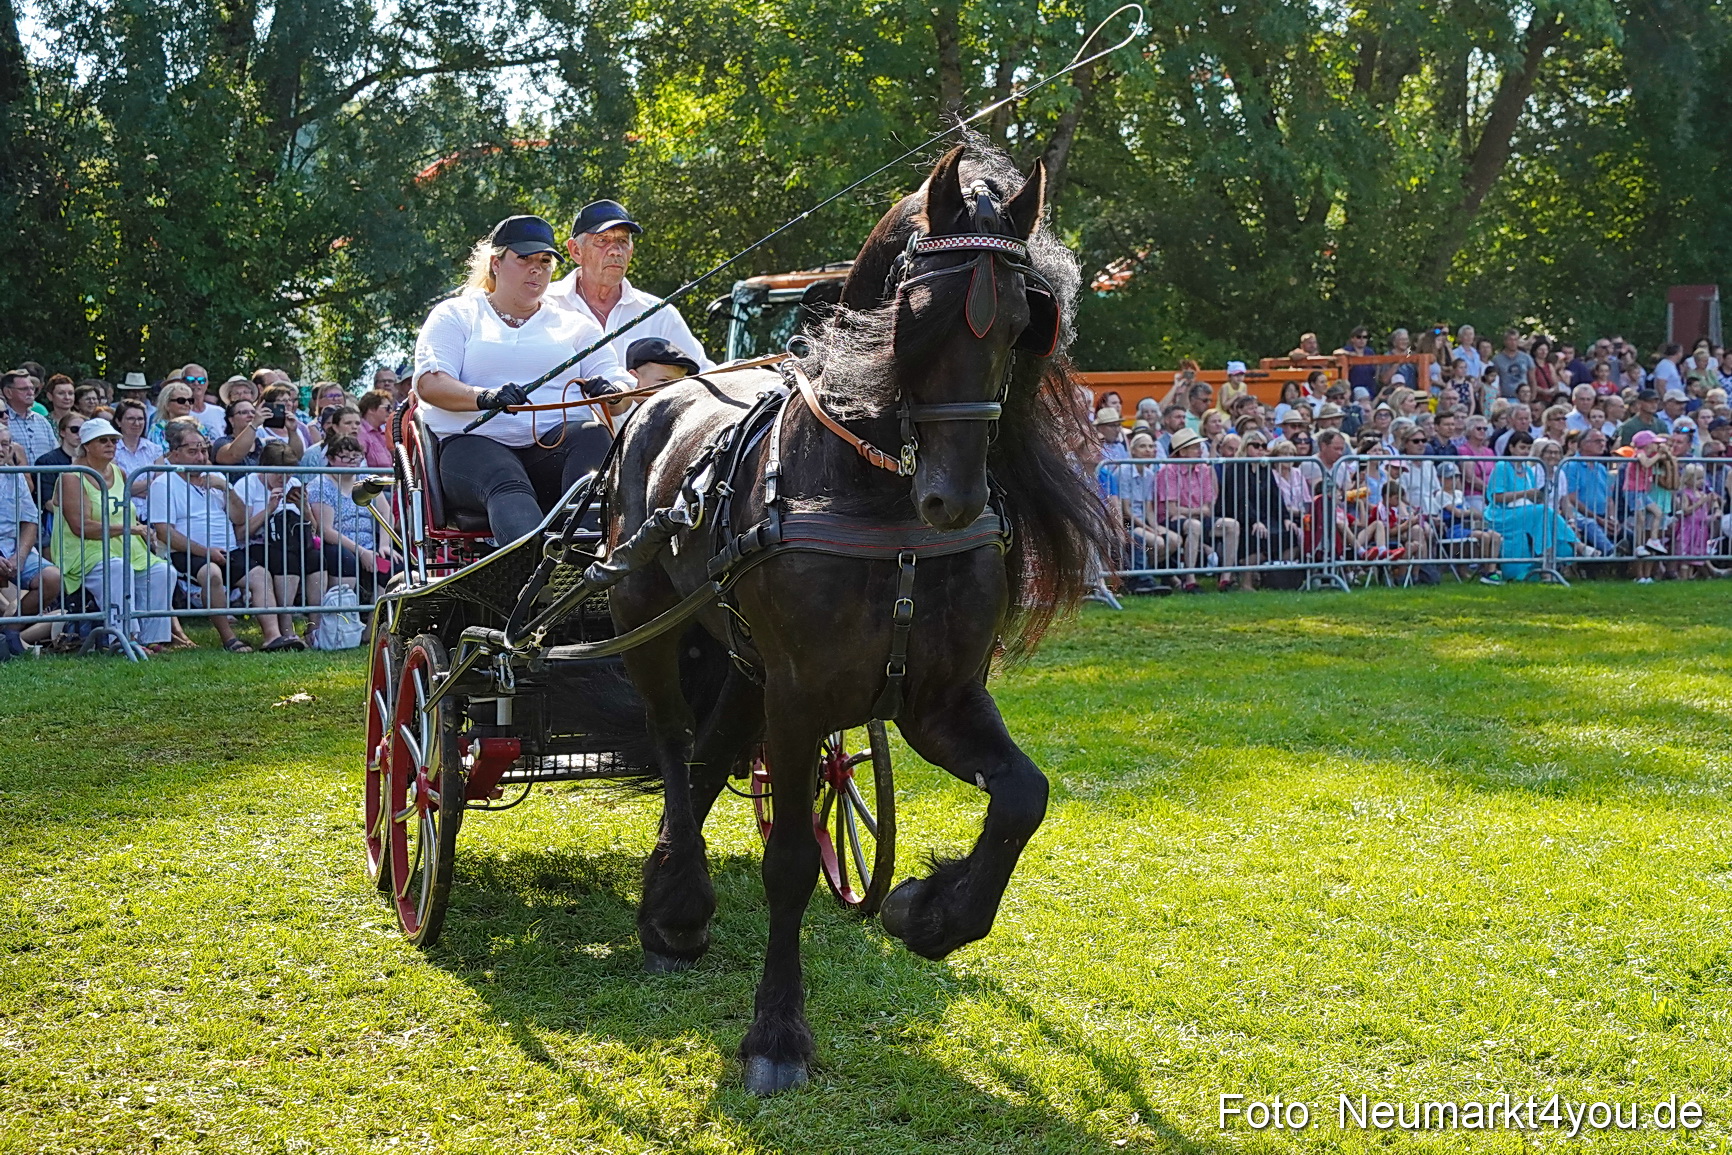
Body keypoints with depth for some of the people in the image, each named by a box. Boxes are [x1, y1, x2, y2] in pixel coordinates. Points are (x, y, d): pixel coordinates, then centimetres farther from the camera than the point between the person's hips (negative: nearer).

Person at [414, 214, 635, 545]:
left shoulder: (574, 324, 25)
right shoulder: (455, 315, 18)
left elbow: (624, 387, 14)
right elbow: (428, 383, 1)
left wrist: (610, 391, -14)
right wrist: (485, 397, -20)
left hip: (555, 448, 3)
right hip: (474, 443, -2)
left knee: (593, 436, -32)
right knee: (507, 487, -37)